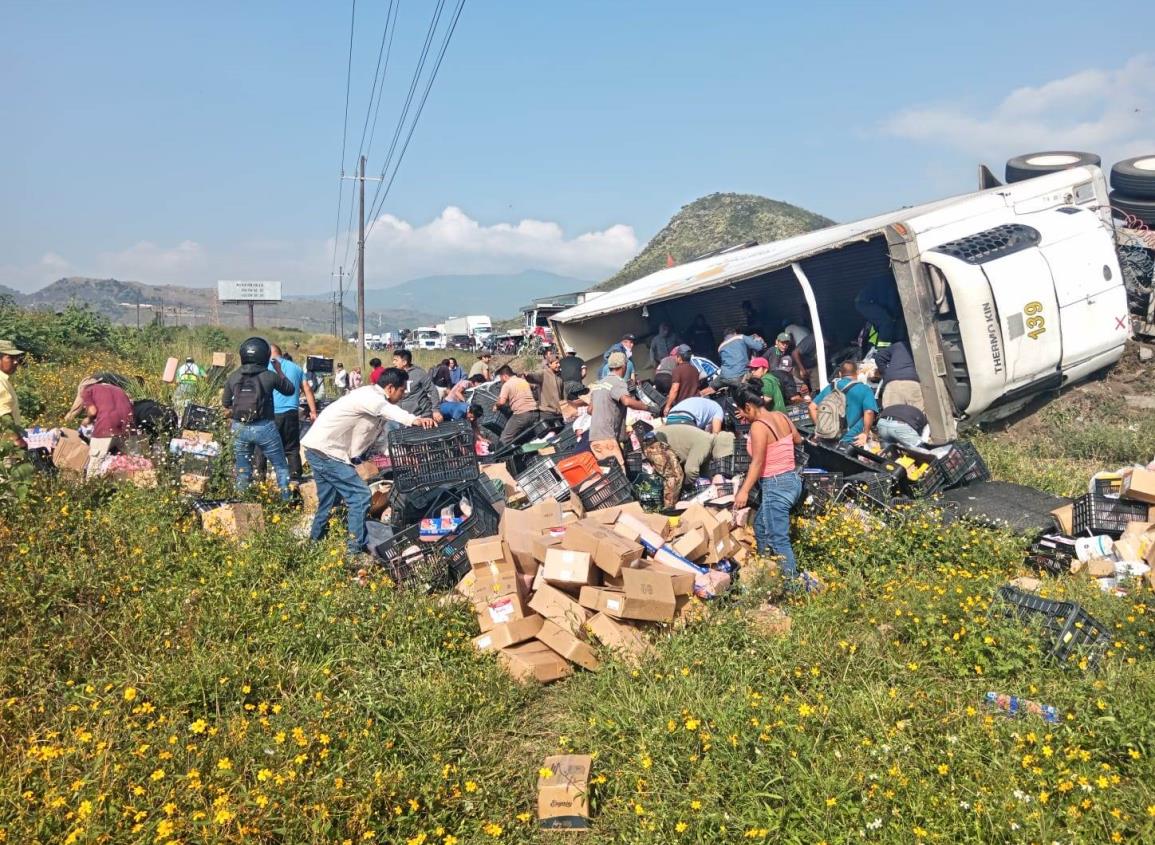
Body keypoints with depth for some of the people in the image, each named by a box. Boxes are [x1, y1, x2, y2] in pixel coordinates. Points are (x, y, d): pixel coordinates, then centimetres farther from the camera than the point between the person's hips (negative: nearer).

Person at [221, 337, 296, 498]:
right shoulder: (270, 376, -9)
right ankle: (287, 500, 10)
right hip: (264, 428, -3)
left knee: (243, 470, 15)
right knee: (281, 466, 10)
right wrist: (279, 370, 15)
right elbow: (290, 390, 7)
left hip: (240, 428, 3)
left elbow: (225, 403, 11)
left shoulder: (233, 376, 1)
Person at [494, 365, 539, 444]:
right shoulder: (524, 381, 19)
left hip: (521, 414, -7)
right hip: (534, 411, 8)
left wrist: (496, 404, 9)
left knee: (505, 439, -1)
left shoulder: (507, 385, -3)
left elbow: (502, 402, -14)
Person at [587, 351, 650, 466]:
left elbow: (590, 409, 27)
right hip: (606, 437, -10)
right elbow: (627, 401, -28)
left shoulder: (598, 383, 18)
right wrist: (648, 407, -20)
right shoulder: (618, 382, -9)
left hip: (595, 436, 10)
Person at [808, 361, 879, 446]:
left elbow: (812, 407, 13)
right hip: (852, 441, -5)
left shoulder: (829, 388, 16)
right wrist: (865, 433, -6)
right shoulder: (864, 390, 2)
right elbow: (869, 412, -13)